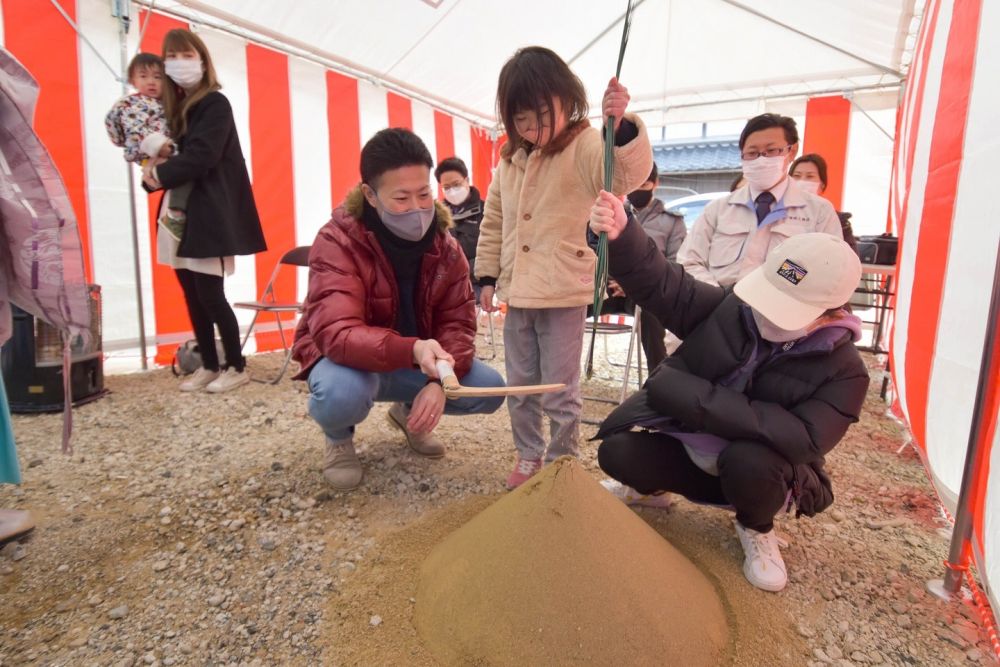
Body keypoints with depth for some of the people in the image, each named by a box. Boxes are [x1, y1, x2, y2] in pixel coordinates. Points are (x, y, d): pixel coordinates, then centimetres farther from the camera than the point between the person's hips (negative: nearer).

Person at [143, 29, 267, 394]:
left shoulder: (215, 104, -6)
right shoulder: (171, 104, 16)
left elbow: (200, 157, -17)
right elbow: (170, 152, 16)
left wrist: (160, 175, -8)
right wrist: (155, 170, -6)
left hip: (208, 214, -7)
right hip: (178, 213, 8)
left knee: (210, 295, -7)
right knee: (191, 295, 8)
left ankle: (236, 367, 7)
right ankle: (209, 365, 19)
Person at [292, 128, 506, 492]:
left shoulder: (444, 246, -9)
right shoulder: (336, 242, -25)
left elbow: (458, 322, -10)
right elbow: (336, 333, -36)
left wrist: (439, 380, -29)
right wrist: (412, 350, -53)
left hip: (421, 359, 5)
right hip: (349, 358, -4)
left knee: (490, 389, -13)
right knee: (340, 392, -39)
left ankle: (408, 411, 19)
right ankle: (339, 438, 3)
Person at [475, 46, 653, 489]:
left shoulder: (586, 146, -7)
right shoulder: (510, 158, 11)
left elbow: (628, 175, -27)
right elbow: (493, 222, 15)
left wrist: (621, 125, -44)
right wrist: (488, 276, 11)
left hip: (564, 293, -6)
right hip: (516, 292, 6)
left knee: (559, 389, 4)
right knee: (520, 384, 16)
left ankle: (563, 461, 25)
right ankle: (528, 455, 34)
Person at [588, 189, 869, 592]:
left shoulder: (844, 370, -17)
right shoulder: (729, 306, -13)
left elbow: (804, 439, -30)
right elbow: (660, 283, -21)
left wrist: (703, 401, -37)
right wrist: (621, 234, -43)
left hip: (757, 469, -2)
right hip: (684, 445, 2)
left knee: (748, 460, -36)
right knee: (617, 451, -19)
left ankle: (756, 530, 1)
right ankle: (649, 486, 19)